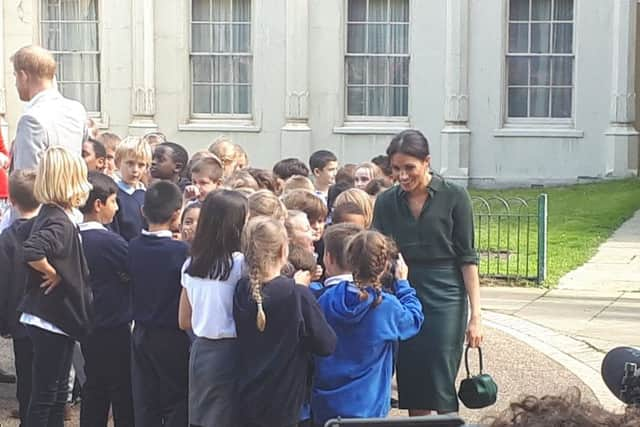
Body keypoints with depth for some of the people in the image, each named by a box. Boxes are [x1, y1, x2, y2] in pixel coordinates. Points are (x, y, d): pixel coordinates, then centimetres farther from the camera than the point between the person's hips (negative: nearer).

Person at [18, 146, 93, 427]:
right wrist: (52, 273, -23)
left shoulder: (51, 215, 6)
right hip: (51, 319, -10)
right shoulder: (59, 222, -22)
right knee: (44, 395, 0)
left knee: (58, 392, 19)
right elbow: (32, 251, -39)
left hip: (58, 318, 10)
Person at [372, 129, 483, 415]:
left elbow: (467, 258, -5)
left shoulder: (454, 197, -5)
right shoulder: (386, 202, 4)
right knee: (411, 390, 7)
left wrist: (476, 315, -8)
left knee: (442, 390, -4)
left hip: (445, 298, -3)